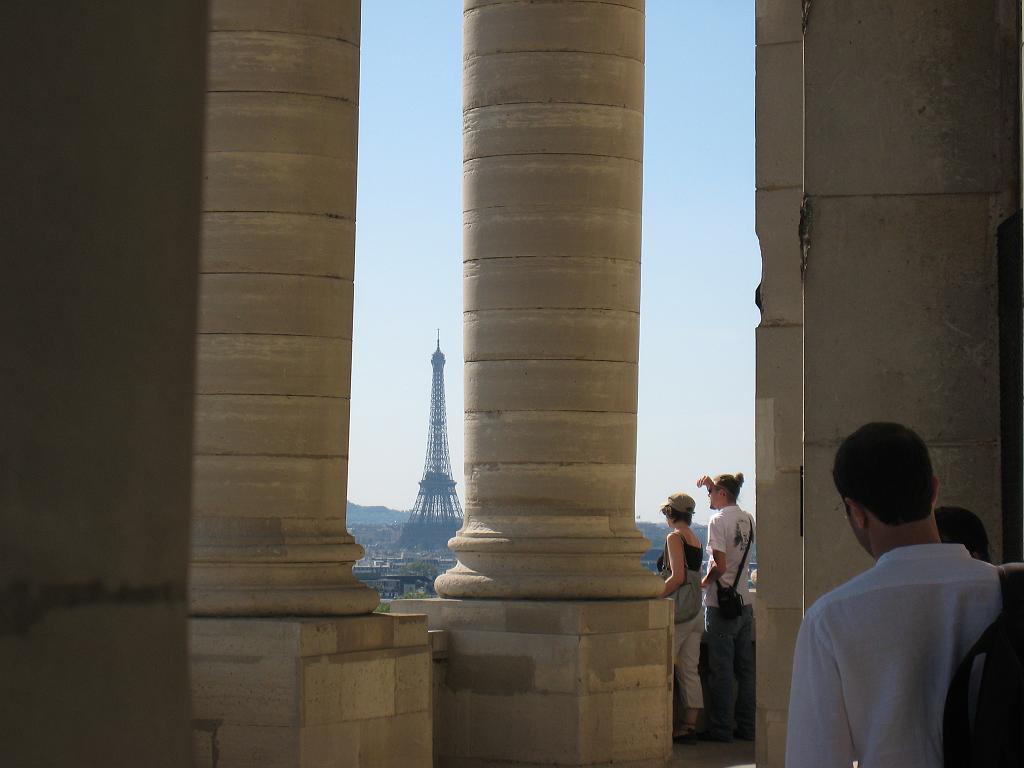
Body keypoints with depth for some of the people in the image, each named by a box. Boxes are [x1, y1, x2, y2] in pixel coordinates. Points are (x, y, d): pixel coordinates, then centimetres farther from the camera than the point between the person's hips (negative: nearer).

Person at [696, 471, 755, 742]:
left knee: (721, 670, -2)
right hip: (744, 602, 7)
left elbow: (720, 565, -19)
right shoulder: (747, 519, 8)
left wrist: (703, 582, -4)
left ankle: (721, 728, 2)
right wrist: (713, 484, 25)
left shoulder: (718, 520, -13)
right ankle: (747, 727, 14)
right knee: (745, 668, 10)